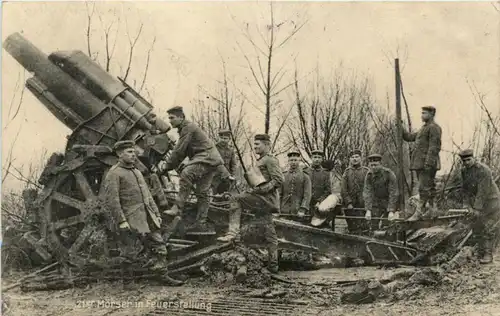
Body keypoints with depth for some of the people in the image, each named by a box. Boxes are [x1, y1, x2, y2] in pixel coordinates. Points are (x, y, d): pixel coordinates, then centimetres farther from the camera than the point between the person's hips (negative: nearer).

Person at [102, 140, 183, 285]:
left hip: (147, 215, 8)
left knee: (159, 244, 3)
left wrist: (156, 213, 17)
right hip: (132, 217, -7)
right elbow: (111, 200, -15)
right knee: (152, 244, -8)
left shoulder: (137, 172, 20)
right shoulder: (114, 174, -7)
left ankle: (163, 274, 9)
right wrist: (121, 222, -20)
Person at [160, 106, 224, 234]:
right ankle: (201, 224, 12)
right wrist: (170, 166, 13)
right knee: (201, 192, 9)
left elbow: (179, 150, -15)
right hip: (210, 161, 11)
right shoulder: (185, 128, 23)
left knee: (186, 174, -30)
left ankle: (178, 208, -34)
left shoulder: (188, 127, -10)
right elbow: (182, 152, 24)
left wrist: (167, 166, -10)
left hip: (207, 157, -11)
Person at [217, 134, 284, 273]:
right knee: (268, 232, 9)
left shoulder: (270, 160, -6)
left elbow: (279, 180, -16)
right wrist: (248, 175, 12)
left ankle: (233, 233, -22)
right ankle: (273, 264, 12)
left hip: (266, 198, -10)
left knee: (236, 199, -16)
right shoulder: (260, 161, 25)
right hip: (264, 200, 10)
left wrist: (262, 189, -20)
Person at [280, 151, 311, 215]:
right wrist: (278, 209, 2)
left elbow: (307, 195, -3)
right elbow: (280, 195, 13)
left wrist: (302, 210, -15)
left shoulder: (305, 177, 6)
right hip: (284, 212, 2)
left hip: (298, 212, -2)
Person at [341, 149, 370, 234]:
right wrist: (348, 203, -7)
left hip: (364, 205, -1)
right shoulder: (347, 172, 8)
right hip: (351, 206, 1)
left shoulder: (366, 171, 5)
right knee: (354, 229, 0)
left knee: (365, 228, -5)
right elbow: (344, 190, 4)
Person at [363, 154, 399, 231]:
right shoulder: (369, 175, -9)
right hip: (376, 203, 3)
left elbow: (393, 193, -22)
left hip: (389, 202, -3)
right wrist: (368, 210, -23)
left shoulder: (389, 174, -21)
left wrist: (391, 211, -28)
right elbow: (367, 193, -13)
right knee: (373, 226, -3)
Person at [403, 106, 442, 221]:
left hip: (428, 164, -10)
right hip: (420, 164, 10)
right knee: (429, 187, 11)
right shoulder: (425, 128, 22)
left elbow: (434, 147, -18)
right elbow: (411, 137, 23)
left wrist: (428, 162, -24)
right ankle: (432, 210, 15)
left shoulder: (434, 128, -10)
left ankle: (421, 211, -11)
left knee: (424, 188, -10)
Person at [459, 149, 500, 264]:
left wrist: (477, 208, -28)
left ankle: (488, 254, -1)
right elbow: (465, 189, 2)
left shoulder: (483, 169, -25)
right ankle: (482, 251, 19)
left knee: (489, 228, -7)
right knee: (478, 227, 8)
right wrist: (467, 205, -8)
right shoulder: (464, 170, -2)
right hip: (477, 201, 7)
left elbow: (483, 191, -27)